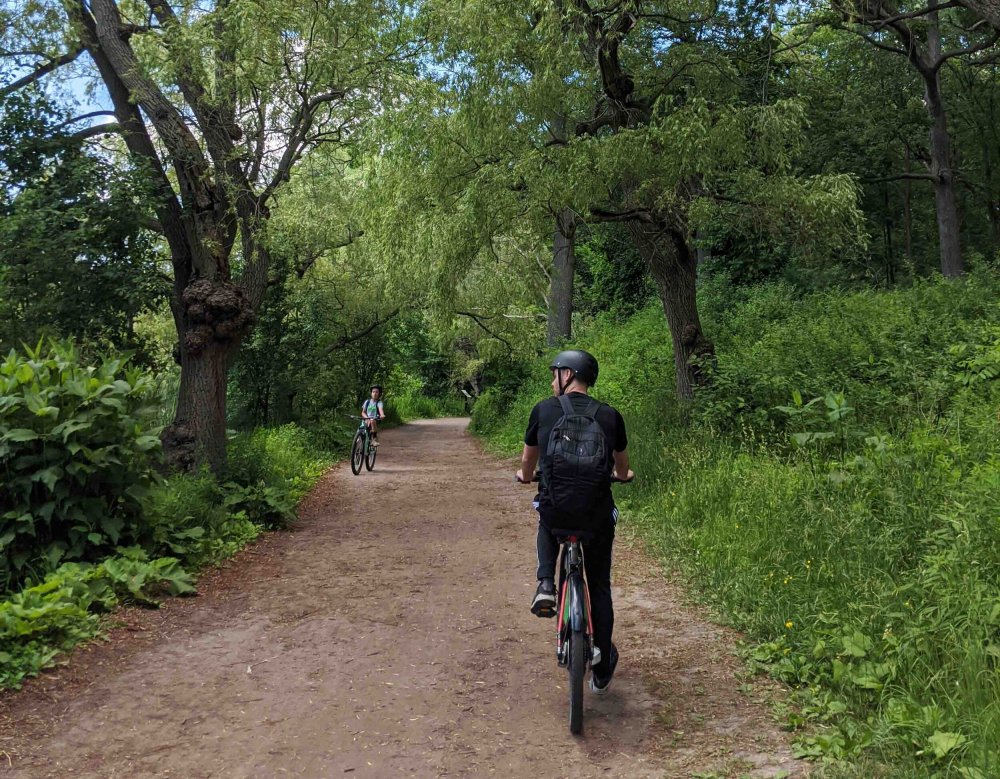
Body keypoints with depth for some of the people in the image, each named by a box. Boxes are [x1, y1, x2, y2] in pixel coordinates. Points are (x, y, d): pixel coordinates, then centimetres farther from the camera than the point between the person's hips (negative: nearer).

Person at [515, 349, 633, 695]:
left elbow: (528, 461, 15)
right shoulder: (610, 416, 4)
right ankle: (602, 672, 28)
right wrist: (624, 475, 46)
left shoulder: (543, 410, 1)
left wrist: (524, 476, 39)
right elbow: (621, 467, 21)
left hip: (555, 510, -1)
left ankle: (545, 585, 13)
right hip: (598, 516, 1)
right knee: (599, 586, 20)